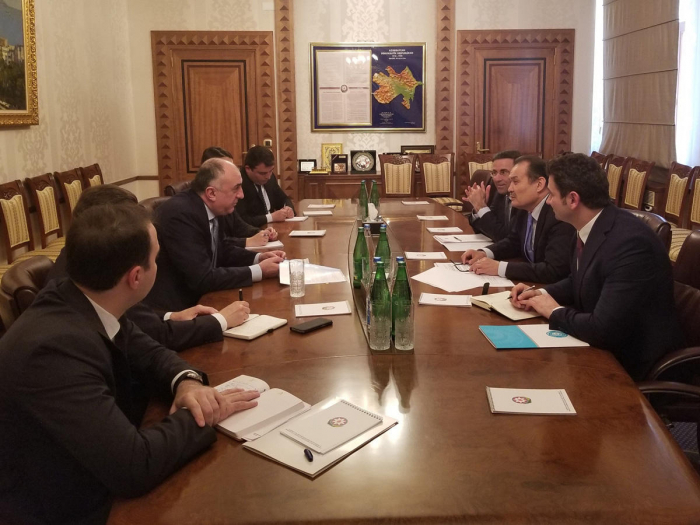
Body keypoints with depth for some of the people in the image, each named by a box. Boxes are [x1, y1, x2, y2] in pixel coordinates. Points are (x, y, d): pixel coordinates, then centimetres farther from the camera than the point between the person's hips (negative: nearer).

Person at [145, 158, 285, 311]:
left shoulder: (208, 209, -1)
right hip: (172, 308, -8)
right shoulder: (181, 215, -25)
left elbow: (222, 251, 15)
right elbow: (202, 279, -27)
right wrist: (259, 270, -21)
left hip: (195, 297, 8)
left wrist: (258, 258, -2)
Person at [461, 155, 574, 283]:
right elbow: (513, 242, 18)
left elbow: (553, 271, -31)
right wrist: (484, 253, -1)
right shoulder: (526, 210, 1)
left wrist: (499, 268, -27)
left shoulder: (560, 217, -25)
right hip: (529, 283, 7)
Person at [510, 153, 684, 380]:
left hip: (634, 362, -8)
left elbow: (604, 330, -32)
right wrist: (542, 293, -1)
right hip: (603, 348, 8)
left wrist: (555, 311, -15)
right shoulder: (590, 228, -2)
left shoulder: (629, 242, -29)